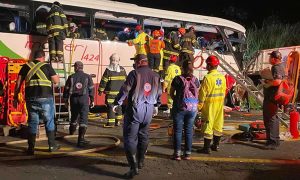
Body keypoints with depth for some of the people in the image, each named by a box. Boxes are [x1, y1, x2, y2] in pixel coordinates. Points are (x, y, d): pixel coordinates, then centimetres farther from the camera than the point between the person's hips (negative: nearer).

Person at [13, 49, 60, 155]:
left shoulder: (26, 66, 8)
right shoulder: (47, 66, 0)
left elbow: (18, 82, 6)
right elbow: (56, 81, 1)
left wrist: (15, 97, 11)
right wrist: (55, 75, 21)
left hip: (30, 98, 3)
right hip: (45, 98, -2)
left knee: (32, 123, 9)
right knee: (49, 121, 11)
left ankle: (31, 148, 10)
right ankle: (52, 146, 17)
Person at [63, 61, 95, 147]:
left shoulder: (71, 77, 4)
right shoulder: (87, 77, 2)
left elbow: (66, 89, 6)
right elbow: (91, 89, 1)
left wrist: (66, 100, 17)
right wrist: (92, 100, 10)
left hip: (73, 99, 3)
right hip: (84, 99, -3)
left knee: (74, 115, 24)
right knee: (83, 118, -5)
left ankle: (72, 130, 48)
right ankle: (81, 139, -15)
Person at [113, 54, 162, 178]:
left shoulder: (134, 74, -11)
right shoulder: (155, 76, 8)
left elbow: (125, 90, -13)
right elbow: (159, 93, 16)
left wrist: (117, 103, -2)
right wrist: (156, 106, 31)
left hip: (135, 109, -6)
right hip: (149, 110, 6)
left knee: (130, 138, -3)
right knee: (143, 136, 19)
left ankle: (134, 167, -10)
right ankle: (140, 162, 30)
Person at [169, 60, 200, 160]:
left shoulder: (178, 79, -8)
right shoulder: (195, 80, 2)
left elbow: (171, 94, 0)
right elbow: (197, 94, 11)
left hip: (179, 108, -3)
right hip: (192, 108, 3)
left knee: (178, 130, 6)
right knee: (189, 130, 10)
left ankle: (177, 153, 8)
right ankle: (188, 153, 15)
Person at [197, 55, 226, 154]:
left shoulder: (208, 77, -16)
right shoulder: (222, 77, 5)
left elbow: (202, 93, -15)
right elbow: (224, 91, 11)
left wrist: (199, 105, -7)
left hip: (210, 103, -7)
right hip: (220, 103, 7)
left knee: (208, 124, -2)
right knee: (218, 124, 14)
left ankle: (206, 148, 2)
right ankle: (216, 145, 25)